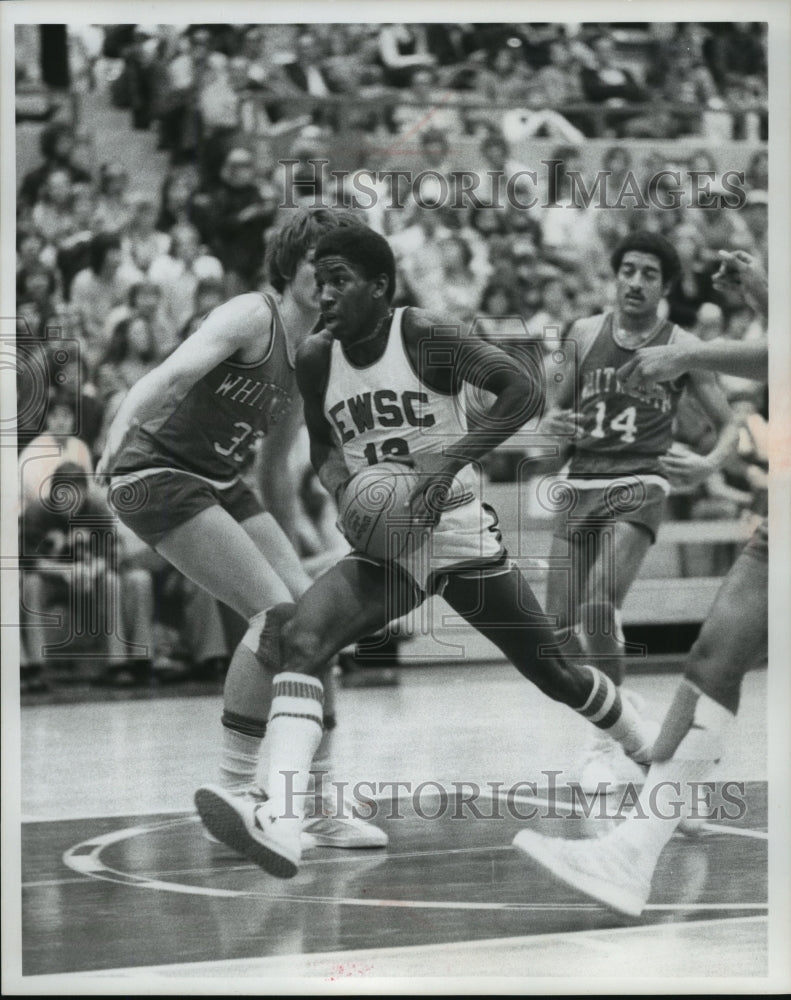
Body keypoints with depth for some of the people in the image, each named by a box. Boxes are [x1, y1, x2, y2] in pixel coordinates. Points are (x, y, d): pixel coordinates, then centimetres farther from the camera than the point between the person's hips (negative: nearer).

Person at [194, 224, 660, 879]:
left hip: (461, 531, -3)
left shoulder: (424, 336, -11)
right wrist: (340, 483, -5)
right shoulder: (316, 360, 3)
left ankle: (653, 755, 38)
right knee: (301, 639, -25)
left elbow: (522, 390, -19)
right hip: (386, 546, 3)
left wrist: (450, 459, -28)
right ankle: (280, 824, -38)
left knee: (554, 672, 7)